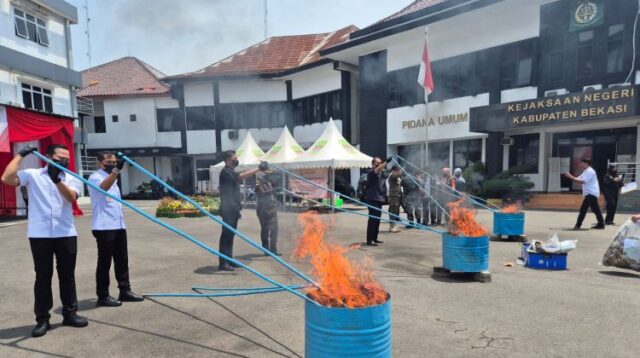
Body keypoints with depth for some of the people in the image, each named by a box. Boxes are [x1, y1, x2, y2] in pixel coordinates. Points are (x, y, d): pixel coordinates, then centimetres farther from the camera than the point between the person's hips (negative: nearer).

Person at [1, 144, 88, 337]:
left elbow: (71, 198, -10)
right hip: (39, 235, -1)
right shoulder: (33, 175, 6)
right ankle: (42, 319, 15)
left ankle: (70, 313, 20)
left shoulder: (72, 179, 9)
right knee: (43, 277, 5)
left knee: (67, 275, 8)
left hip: (66, 234, 2)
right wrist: (20, 155, -6)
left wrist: (57, 180, -24)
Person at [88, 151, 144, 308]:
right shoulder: (95, 177, -8)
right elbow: (104, 186, -32)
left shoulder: (112, 178, 20)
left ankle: (125, 291, 18)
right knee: (105, 261, -2)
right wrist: (116, 170, -46)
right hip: (104, 227, -8)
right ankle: (102, 296, 6)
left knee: (122, 259, 10)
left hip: (118, 225, 8)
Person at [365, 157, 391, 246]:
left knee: (377, 219, 13)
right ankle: (369, 240, -9)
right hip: (372, 199, -9)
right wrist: (386, 162, -42)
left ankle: (374, 238, 22)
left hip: (379, 198, 9)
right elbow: (377, 170, -33)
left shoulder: (380, 173, 19)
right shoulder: (371, 172, -10)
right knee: (372, 219, -11)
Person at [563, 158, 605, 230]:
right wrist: (570, 176, -5)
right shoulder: (586, 172, 19)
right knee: (595, 209, 15)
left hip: (591, 193, -11)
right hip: (591, 194, 11)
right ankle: (601, 224, 22)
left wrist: (570, 176, -22)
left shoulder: (590, 171, -14)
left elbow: (581, 181, -23)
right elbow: (577, 180, 12)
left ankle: (578, 225, -14)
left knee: (583, 209, -13)